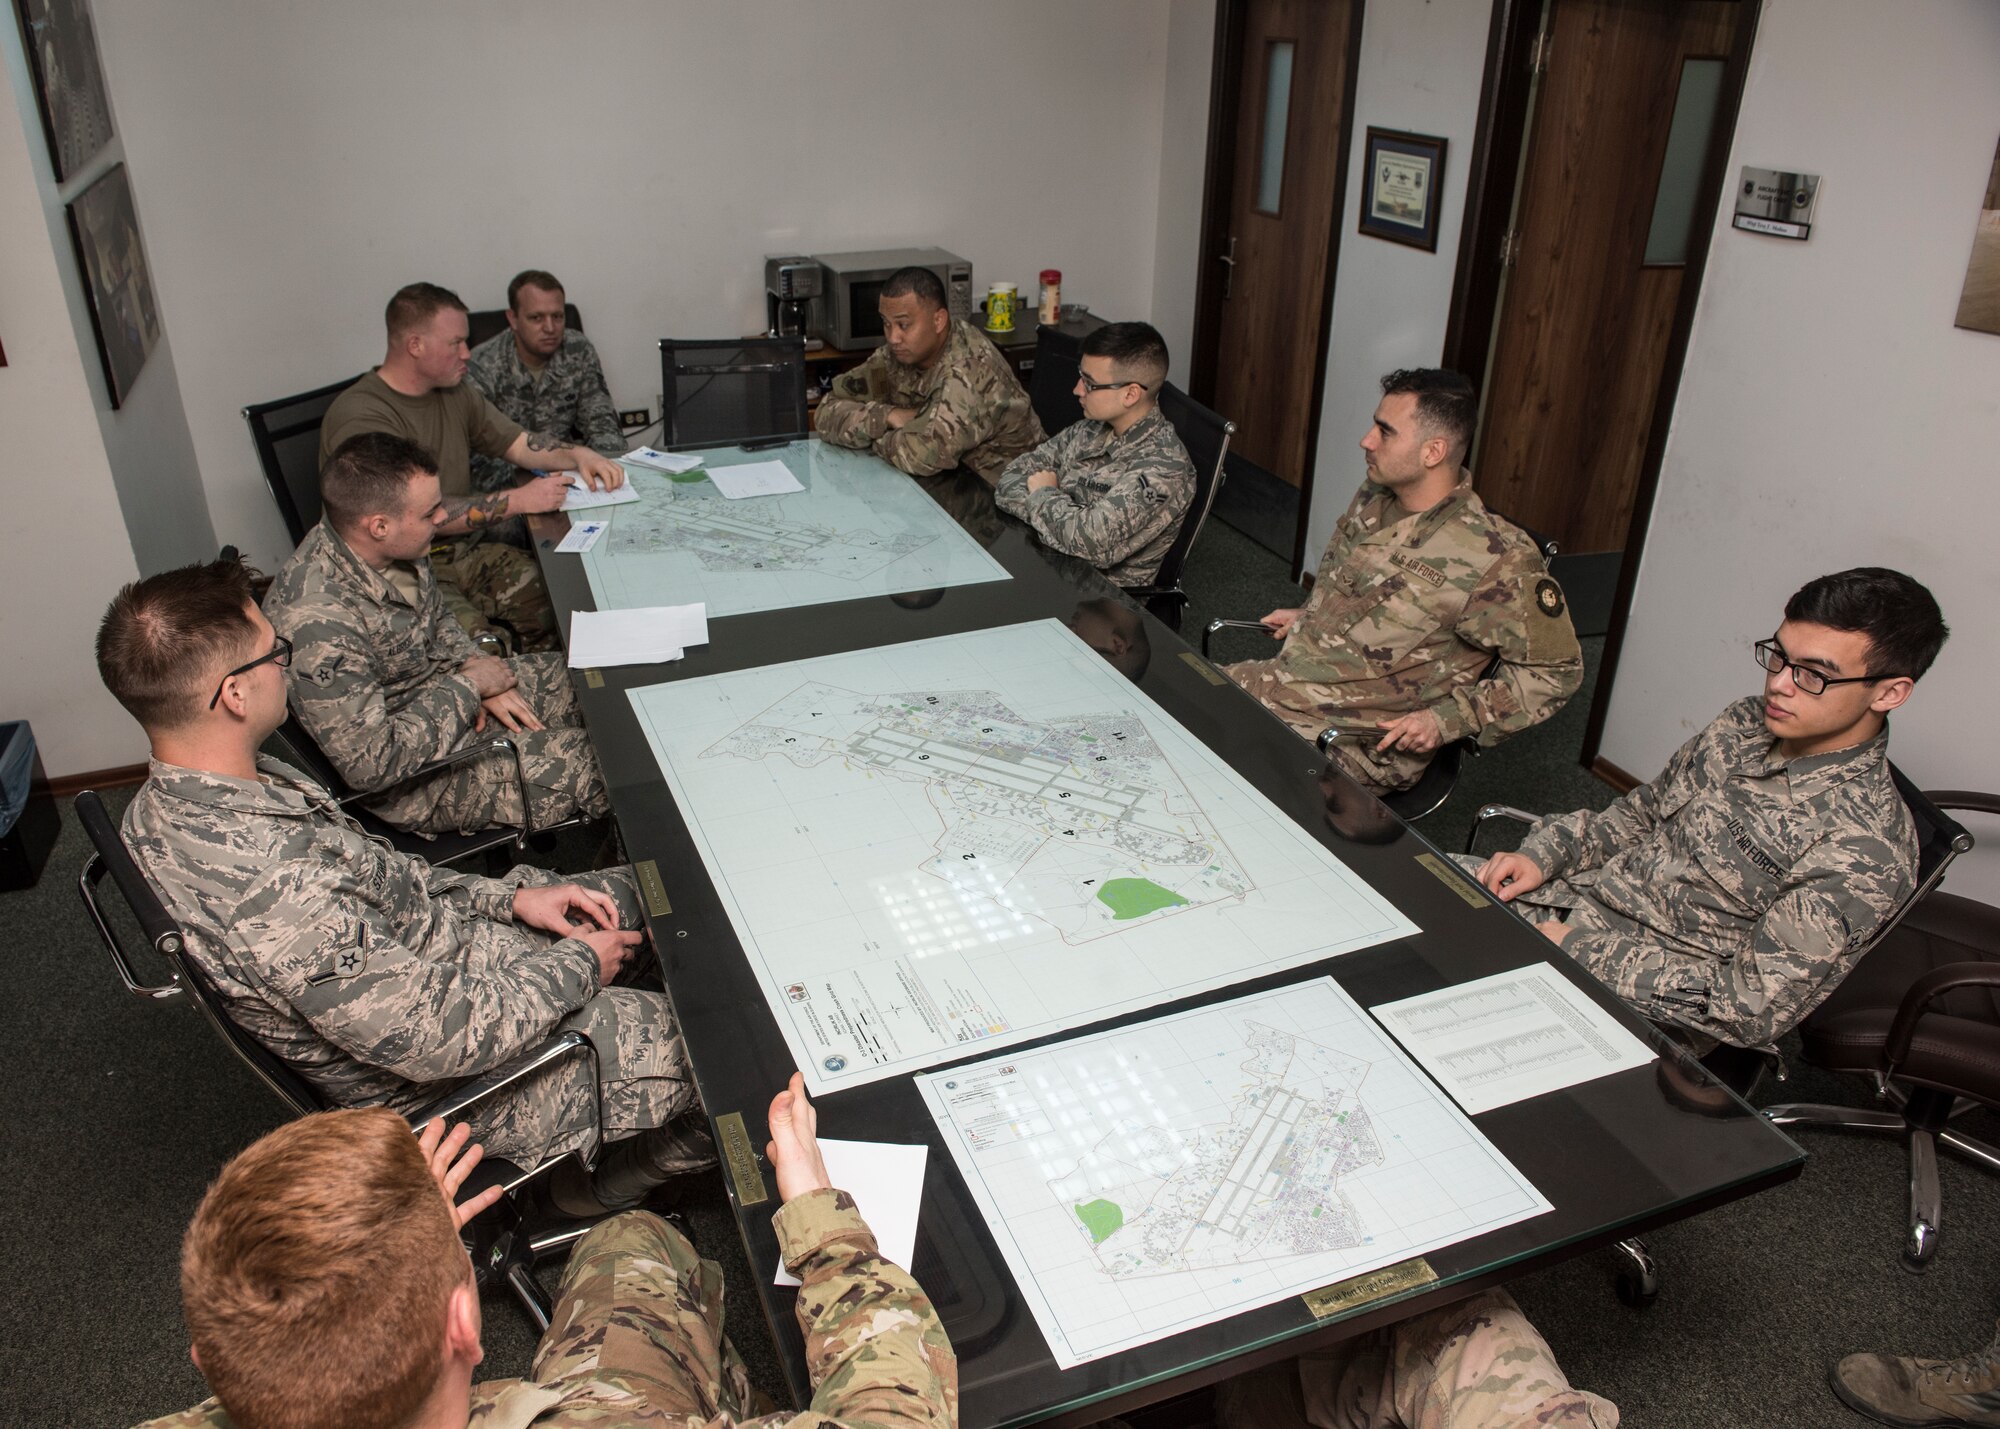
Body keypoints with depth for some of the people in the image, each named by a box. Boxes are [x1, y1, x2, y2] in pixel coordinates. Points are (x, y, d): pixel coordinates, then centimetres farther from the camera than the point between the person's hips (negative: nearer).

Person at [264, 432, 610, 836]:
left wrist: (473, 665, -6)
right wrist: (468, 687, -23)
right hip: (415, 778, -9)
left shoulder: (393, 547, -8)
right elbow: (371, 763, -33)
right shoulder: (318, 622, -34)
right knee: (588, 760, -14)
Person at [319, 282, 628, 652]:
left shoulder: (455, 394, 12)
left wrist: (577, 455, -6)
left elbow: (520, 443, 15)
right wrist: (520, 500, -22)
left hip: (467, 551, 8)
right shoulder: (360, 417, -16)